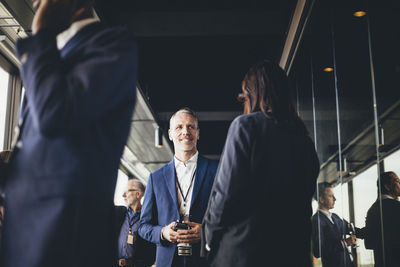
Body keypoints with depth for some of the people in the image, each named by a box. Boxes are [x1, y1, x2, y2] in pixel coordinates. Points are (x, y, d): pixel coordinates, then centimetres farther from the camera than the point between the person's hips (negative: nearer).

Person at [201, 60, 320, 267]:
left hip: (243, 249, -6)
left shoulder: (245, 125, -7)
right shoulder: (302, 137, 10)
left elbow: (227, 190, -13)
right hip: (294, 249, 6)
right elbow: (306, 197, 13)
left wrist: (210, 235, 0)